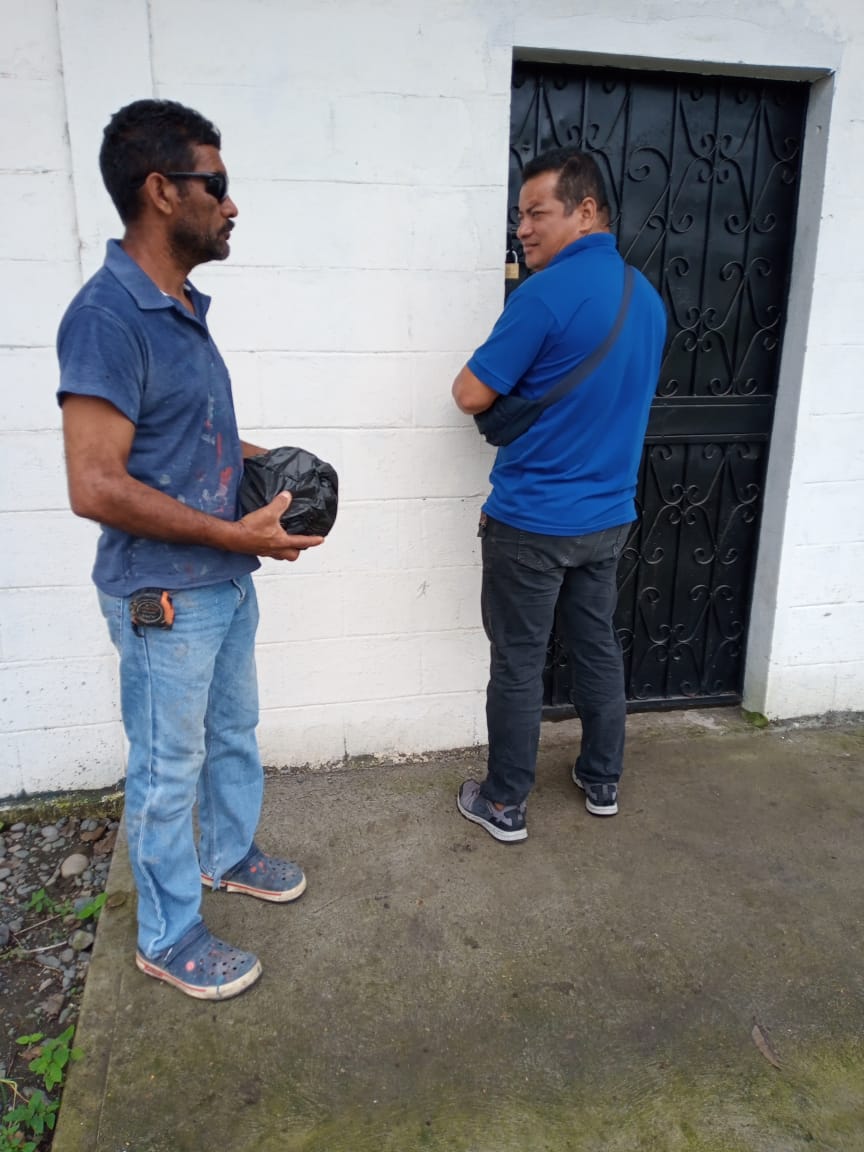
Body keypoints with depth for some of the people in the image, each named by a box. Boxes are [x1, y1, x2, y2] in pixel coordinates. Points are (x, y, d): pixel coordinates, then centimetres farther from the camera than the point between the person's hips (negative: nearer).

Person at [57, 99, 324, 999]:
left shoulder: (183, 308, 7)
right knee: (168, 770, 9)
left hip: (225, 581, 9)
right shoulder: (106, 316, -22)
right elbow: (96, 487, -27)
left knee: (233, 732, 24)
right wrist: (239, 534, -23)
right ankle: (168, 938, 30)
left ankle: (228, 854, 48)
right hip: (164, 597, -9)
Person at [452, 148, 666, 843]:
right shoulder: (647, 297, 8)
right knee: (598, 647, 19)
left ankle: (504, 804, 19)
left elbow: (474, 396, -15)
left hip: (532, 521, -7)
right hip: (609, 516, 7)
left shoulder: (546, 293, -18)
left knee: (519, 663, 5)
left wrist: (468, 378, 7)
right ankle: (602, 782, 34)